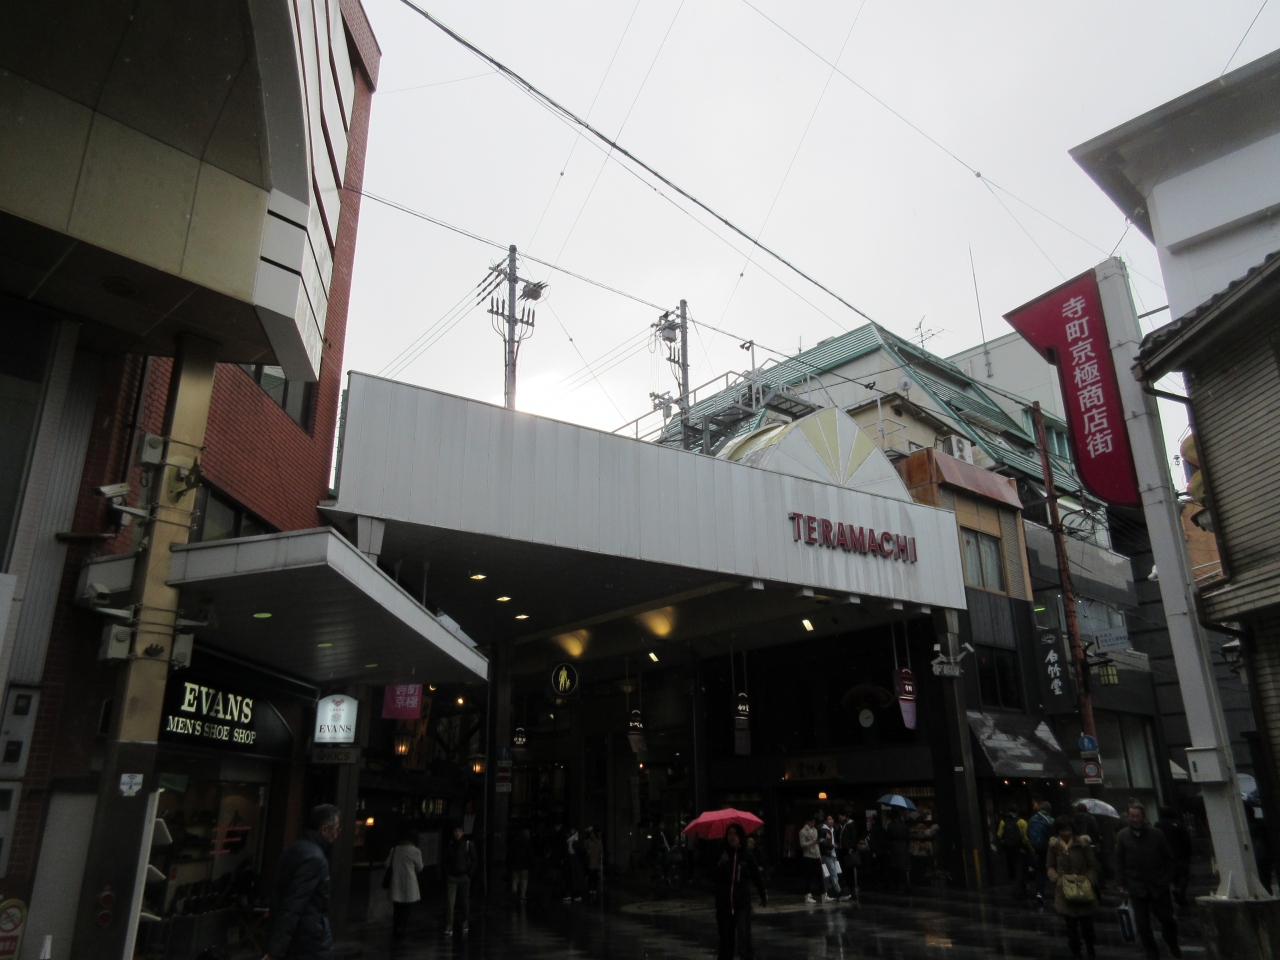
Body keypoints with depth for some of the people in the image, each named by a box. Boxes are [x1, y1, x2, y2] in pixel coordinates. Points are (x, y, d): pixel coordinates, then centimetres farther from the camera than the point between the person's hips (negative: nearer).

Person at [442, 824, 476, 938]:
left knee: (465, 902, 6)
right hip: (451, 877, 1)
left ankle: (465, 924, 23)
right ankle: (449, 927, -5)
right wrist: (446, 874, 0)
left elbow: (473, 860, 0)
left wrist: (470, 874, -8)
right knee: (449, 902, -7)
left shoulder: (468, 844, 0)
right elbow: (446, 861, 13)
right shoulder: (450, 846, 7)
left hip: (464, 877, -1)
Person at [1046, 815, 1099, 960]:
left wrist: (1089, 882, -11)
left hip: (1083, 891, -1)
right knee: (1071, 925, 7)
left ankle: (1090, 948, 35)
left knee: (1086, 923, 6)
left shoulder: (1082, 843, -6)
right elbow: (1049, 866, 6)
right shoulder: (1054, 845, -1)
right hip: (1065, 892, 1)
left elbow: (1093, 866, -1)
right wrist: (1056, 879, -11)